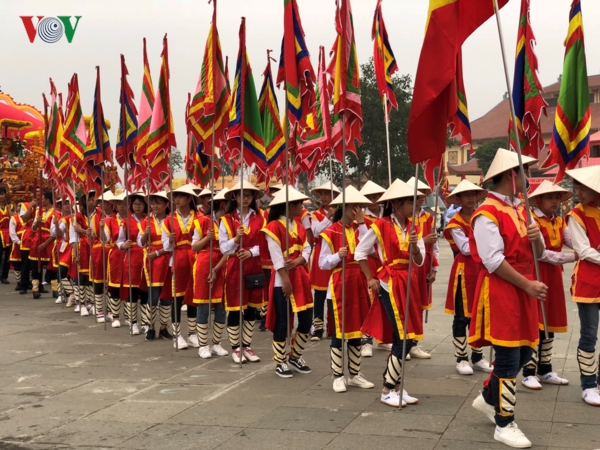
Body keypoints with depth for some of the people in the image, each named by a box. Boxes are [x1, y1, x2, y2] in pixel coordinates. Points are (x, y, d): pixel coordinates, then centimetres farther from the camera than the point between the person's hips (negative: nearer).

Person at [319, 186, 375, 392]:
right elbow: (323, 263, -7)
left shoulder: (360, 228, 8)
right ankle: (338, 376, 9)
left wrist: (362, 224, -12)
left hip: (359, 284, 5)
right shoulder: (331, 232, -7)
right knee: (339, 331, 0)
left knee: (357, 330, 11)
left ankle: (354, 374, 22)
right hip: (339, 286, -5)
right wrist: (338, 256, -25)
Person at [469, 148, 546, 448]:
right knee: (508, 358, -3)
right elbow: (494, 261, -21)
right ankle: (504, 425, 9)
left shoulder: (520, 209, 13)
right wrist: (528, 285, -18)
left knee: (524, 352, 15)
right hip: (500, 290, -9)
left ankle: (488, 398, 34)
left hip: (522, 289, 9)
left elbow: (538, 254, 15)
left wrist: (536, 238, -8)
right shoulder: (487, 214, -15)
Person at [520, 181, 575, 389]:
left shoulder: (559, 222, 11)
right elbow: (541, 253, -19)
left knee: (550, 324, 12)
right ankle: (529, 373, 1)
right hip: (536, 275, -7)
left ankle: (545, 371, 21)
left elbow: (576, 243, -3)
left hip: (554, 276, 8)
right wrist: (573, 257, -20)